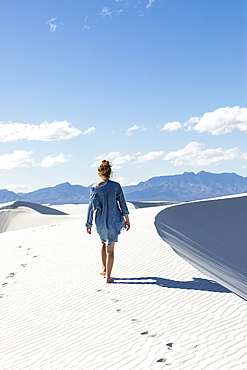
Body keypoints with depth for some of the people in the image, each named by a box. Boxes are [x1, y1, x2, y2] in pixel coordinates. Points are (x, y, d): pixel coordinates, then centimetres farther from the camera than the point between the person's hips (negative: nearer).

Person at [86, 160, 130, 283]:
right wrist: (126, 218, 6)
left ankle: (104, 268, 23)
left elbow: (91, 207, -3)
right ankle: (108, 277, 9)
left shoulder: (94, 188, -8)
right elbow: (122, 203, -5)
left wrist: (88, 224, 6)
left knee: (104, 243, 28)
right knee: (110, 248, 8)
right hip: (114, 220, -1)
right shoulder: (116, 186, -11)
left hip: (100, 221, 2)